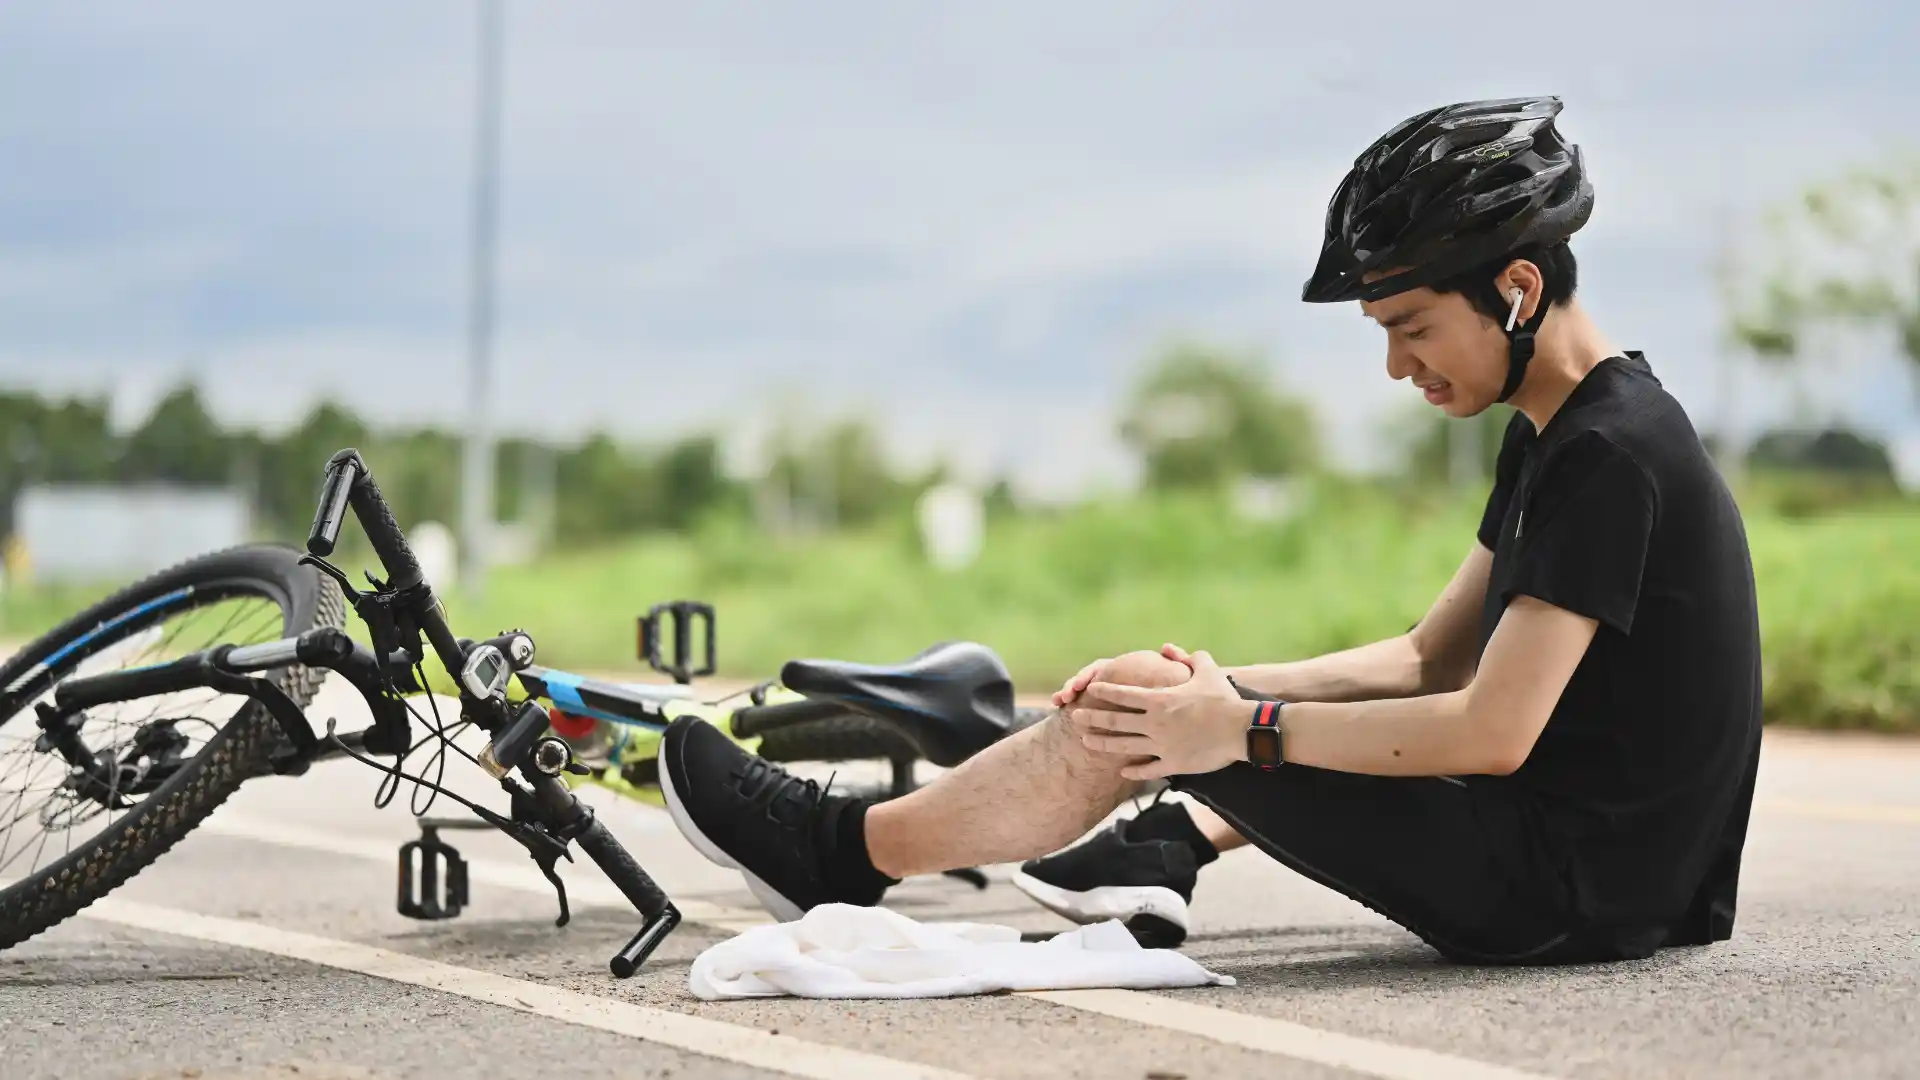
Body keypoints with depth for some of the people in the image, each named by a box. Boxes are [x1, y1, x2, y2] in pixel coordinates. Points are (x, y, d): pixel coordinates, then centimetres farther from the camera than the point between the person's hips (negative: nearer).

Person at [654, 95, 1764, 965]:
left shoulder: (1609, 454, -19)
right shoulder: (1556, 433, 12)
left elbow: (1493, 731, -23)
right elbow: (1431, 661, 13)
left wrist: (1238, 726, -16)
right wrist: (1226, 689, 0)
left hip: (1570, 891, -9)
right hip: (1629, 874, 9)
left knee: (1133, 724, -5)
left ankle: (844, 853, 10)